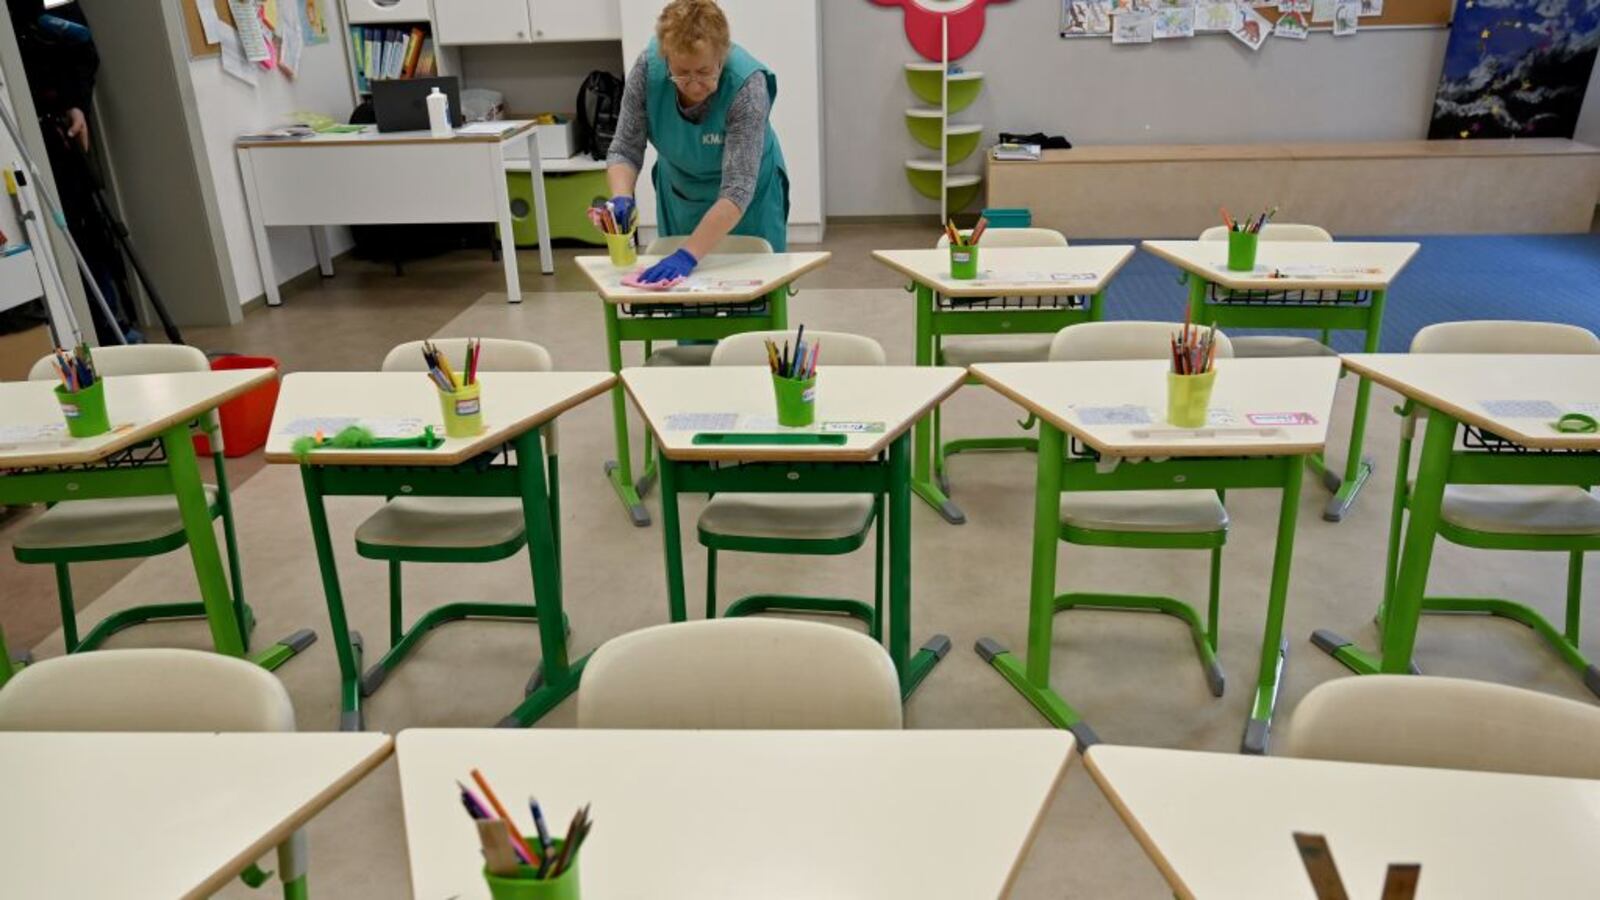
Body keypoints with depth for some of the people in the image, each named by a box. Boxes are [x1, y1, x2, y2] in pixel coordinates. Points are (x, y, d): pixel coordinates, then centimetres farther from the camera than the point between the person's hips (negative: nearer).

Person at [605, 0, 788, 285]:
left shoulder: (747, 83, -33)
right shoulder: (648, 68, -23)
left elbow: (737, 189, -37)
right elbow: (625, 149, -17)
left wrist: (688, 254, -44)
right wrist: (622, 199, -36)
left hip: (746, 198, -3)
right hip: (679, 194, 3)